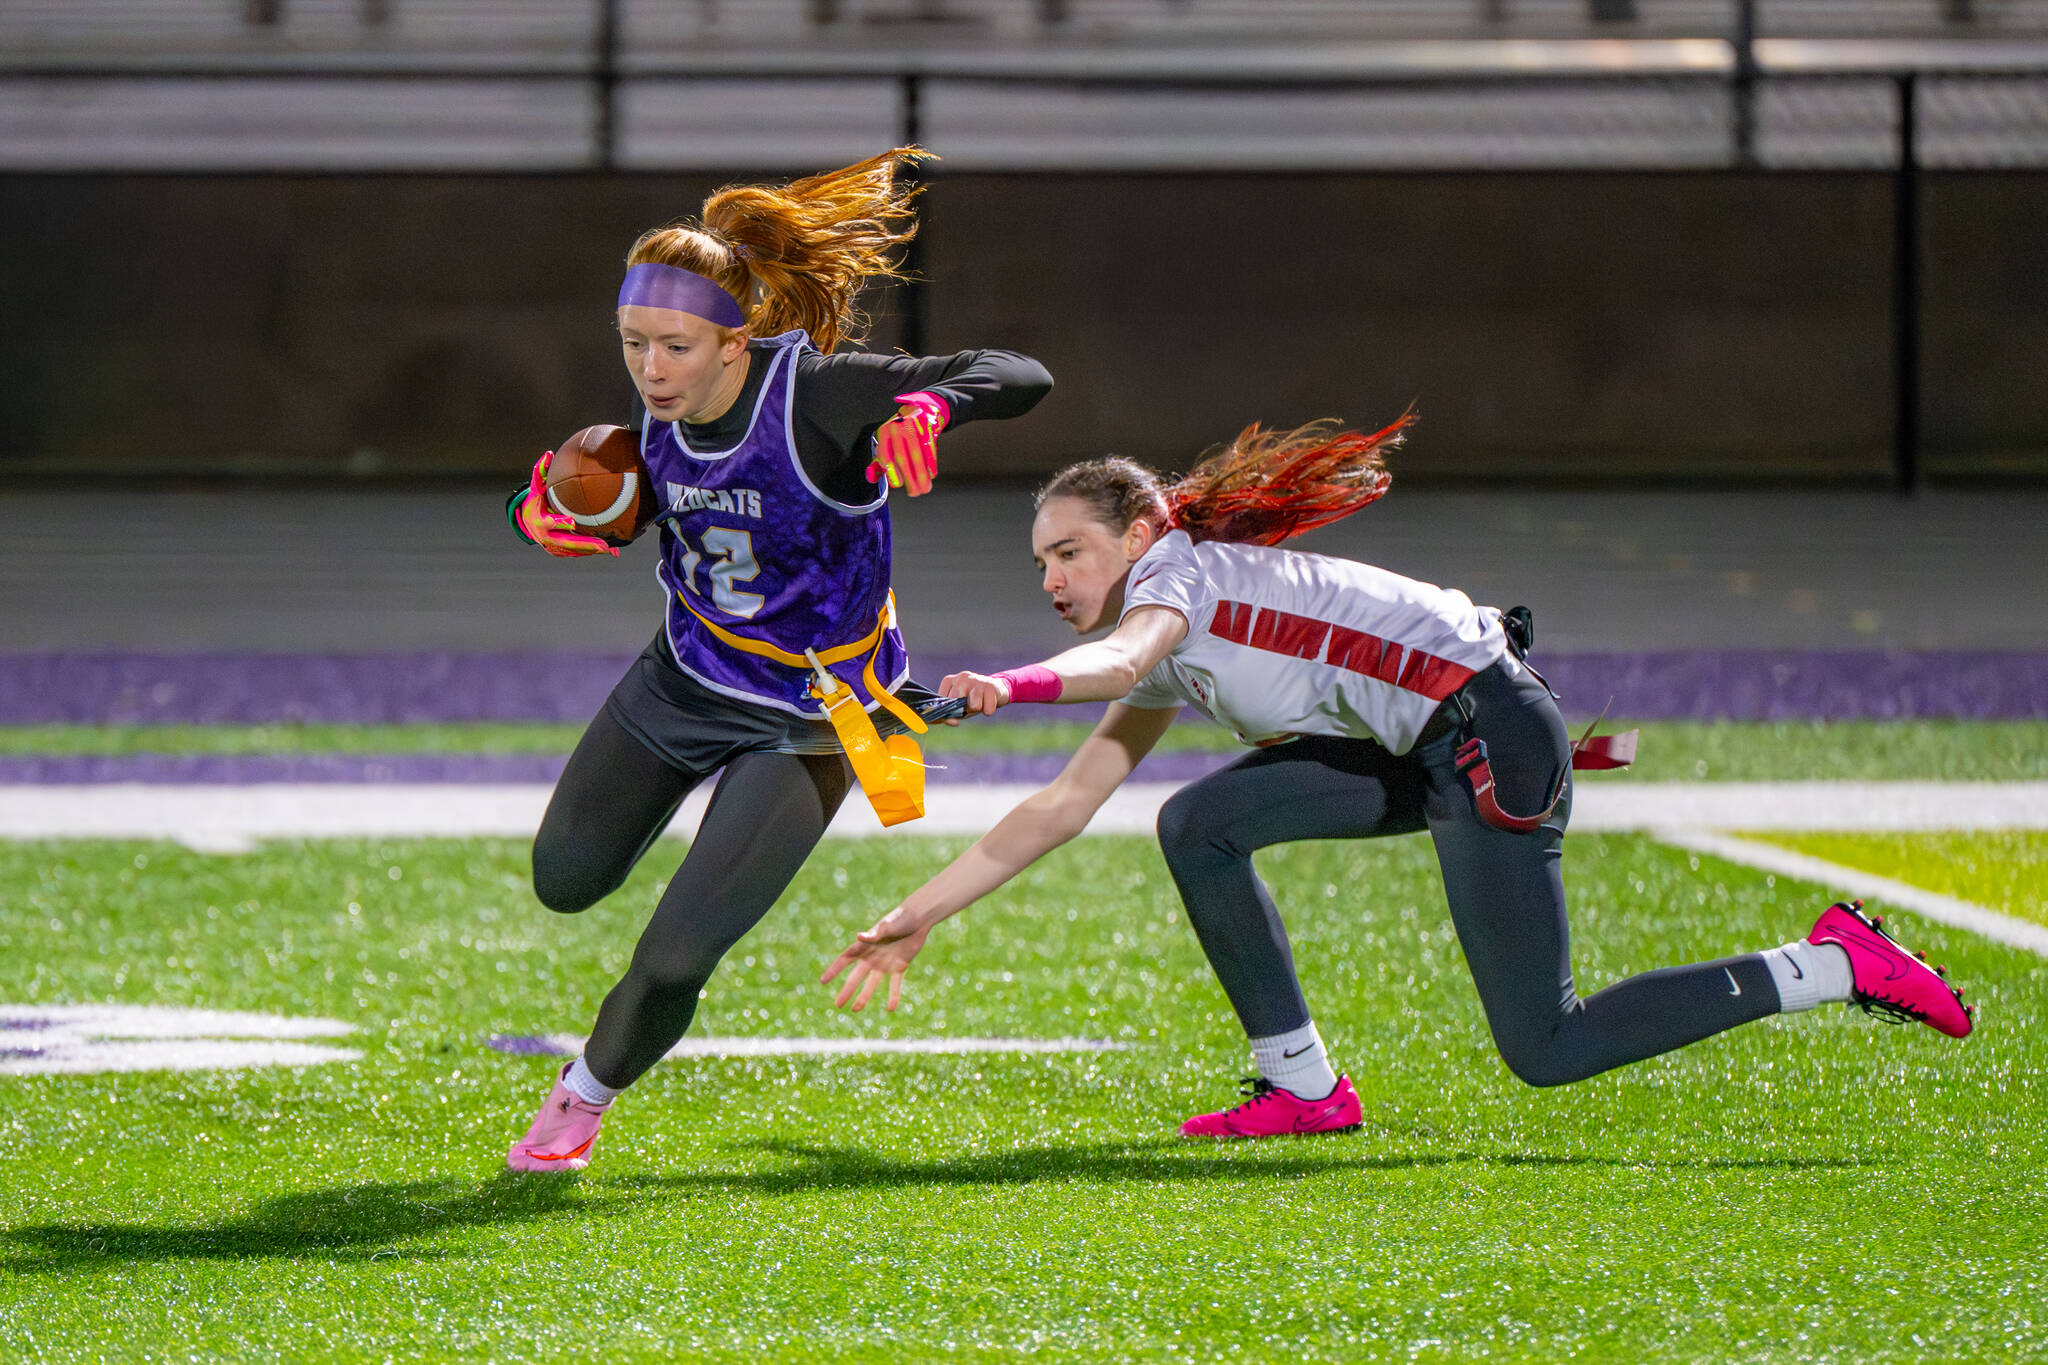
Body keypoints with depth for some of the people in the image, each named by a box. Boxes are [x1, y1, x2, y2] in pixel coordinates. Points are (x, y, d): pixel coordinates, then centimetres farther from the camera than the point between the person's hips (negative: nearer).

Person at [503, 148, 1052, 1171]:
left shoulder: (818, 392, -29)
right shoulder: (660, 410, -12)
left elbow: (1020, 377, -33)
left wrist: (928, 405, -55)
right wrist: (540, 511, -14)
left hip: (805, 719, -6)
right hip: (683, 675, 6)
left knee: (673, 960, -9)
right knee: (565, 882, 20)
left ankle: (588, 1094, 22)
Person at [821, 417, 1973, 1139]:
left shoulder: (1181, 567, -7)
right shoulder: (1167, 670, 18)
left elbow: (1119, 660, -31)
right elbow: (1060, 809, 20)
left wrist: (1013, 687, -50)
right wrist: (917, 919, 19)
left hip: (1489, 725, -9)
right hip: (1424, 752, 9)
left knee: (1546, 1050, -11)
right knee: (1201, 825, 1)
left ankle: (1832, 967, -4)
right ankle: (1303, 1086, 5)